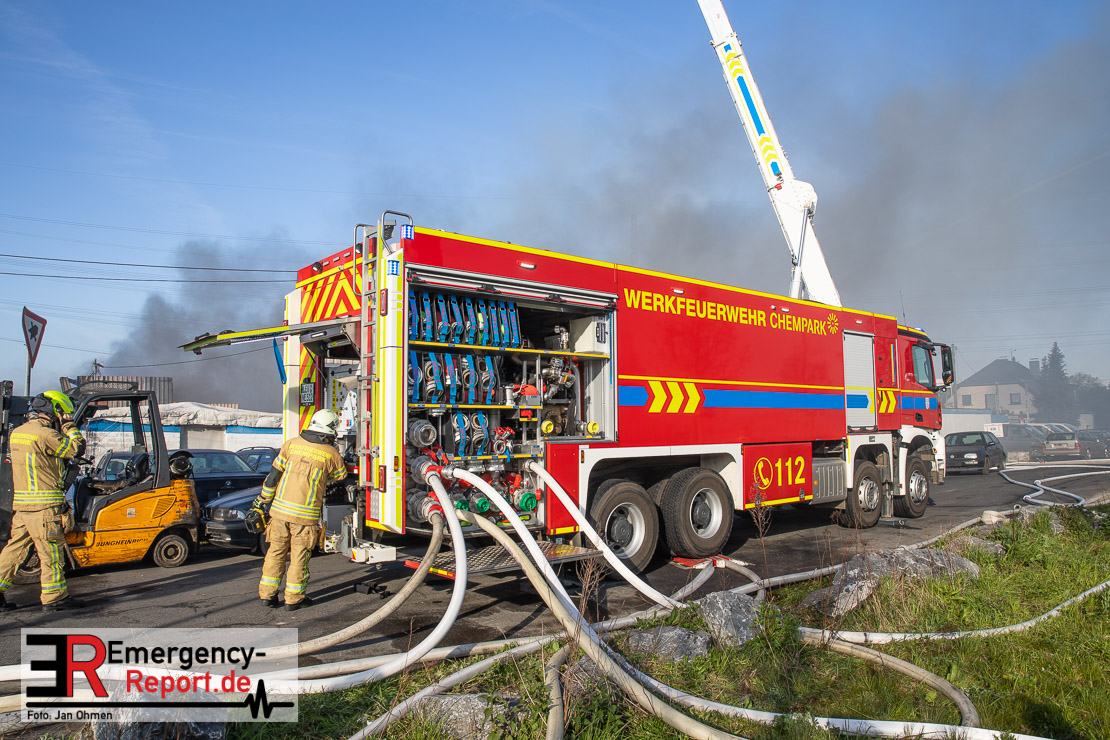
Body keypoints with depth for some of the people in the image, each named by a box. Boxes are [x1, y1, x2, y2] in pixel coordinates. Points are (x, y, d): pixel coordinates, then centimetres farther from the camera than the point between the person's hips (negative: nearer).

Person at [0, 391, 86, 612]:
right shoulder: (45, 434, -15)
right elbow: (76, 448, -11)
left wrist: (62, 429, 16)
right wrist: (69, 426, 0)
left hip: (21, 503, 9)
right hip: (43, 505, -9)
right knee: (51, 551, -1)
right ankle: (55, 598, 6)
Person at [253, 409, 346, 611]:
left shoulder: (291, 444, 2)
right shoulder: (331, 454, -5)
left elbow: (274, 475, 5)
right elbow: (341, 475, 14)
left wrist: (262, 500, 14)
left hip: (280, 510, 3)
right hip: (305, 514, -3)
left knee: (276, 552, 14)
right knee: (299, 556, 7)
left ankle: (267, 594, 21)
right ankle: (294, 599, 13)